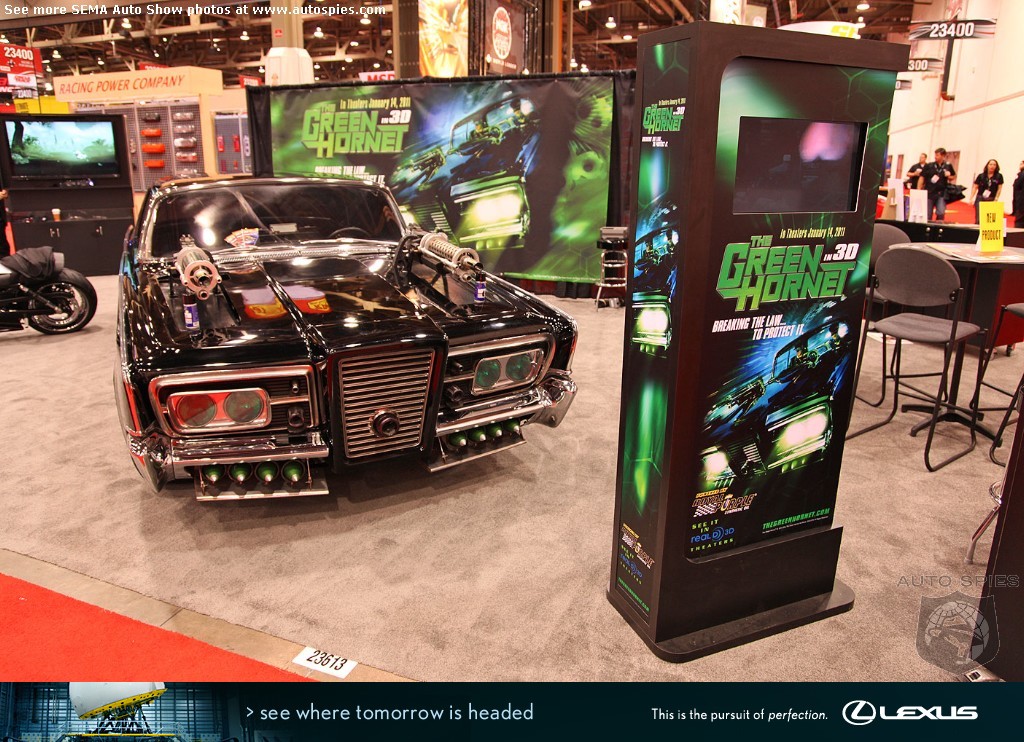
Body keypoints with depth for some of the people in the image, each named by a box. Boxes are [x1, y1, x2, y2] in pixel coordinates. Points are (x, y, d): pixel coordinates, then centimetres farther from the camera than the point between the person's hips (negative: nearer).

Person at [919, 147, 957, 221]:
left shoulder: (948, 166, 6)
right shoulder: (929, 166, 0)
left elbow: (954, 177, 20)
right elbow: (921, 178, 1)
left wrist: (949, 177, -4)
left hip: (941, 194, 0)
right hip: (929, 193, 0)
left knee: (941, 213, -11)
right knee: (928, 215, 5)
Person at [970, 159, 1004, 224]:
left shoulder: (999, 176, 4)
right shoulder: (981, 176, 4)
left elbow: (999, 188, 5)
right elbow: (975, 187, 5)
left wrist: (996, 198, -6)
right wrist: (971, 198, -4)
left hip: (991, 200, 0)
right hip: (980, 199, 0)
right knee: (979, 218, -6)